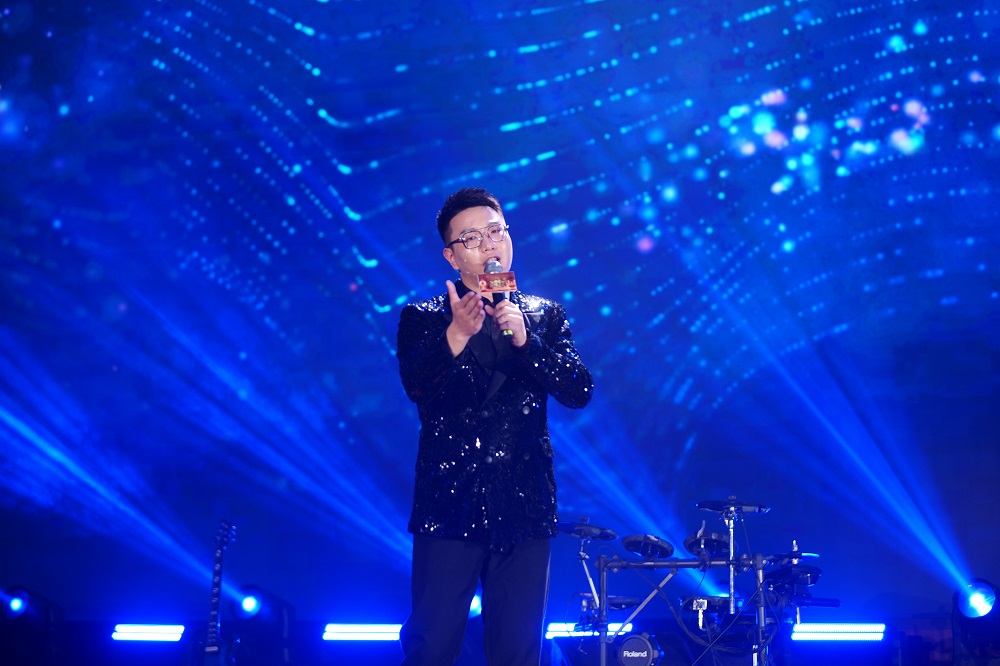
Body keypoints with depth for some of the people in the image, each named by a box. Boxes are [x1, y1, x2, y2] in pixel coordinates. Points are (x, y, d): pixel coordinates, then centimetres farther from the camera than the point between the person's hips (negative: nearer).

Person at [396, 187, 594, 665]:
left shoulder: (545, 316, 13)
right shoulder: (423, 318, 5)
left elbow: (579, 391, 0)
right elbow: (416, 385, -12)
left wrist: (524, 340, -14)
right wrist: (457, 333, -29)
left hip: (524, 507, 2)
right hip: (449, 505, -2)